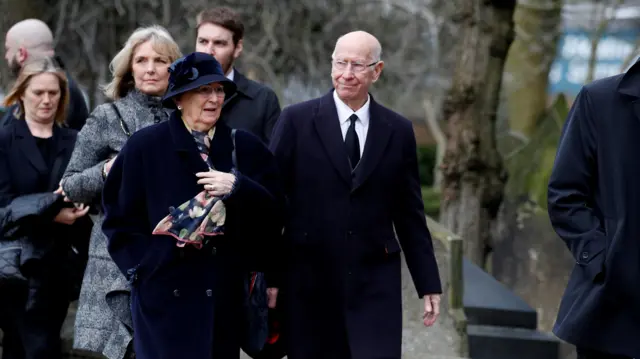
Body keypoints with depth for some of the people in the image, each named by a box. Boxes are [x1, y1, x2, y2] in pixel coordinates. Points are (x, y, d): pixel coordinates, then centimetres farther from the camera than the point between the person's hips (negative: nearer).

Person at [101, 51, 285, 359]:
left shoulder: (245, 146, 8)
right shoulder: (145, 146, 1)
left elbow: (274, 213, 2)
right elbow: (120, 216, 3)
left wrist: (238, 187, -14)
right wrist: (143, 264, -7)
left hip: (226, 293, 3)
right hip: (165, 291, -3)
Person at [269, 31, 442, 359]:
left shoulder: (398, 131, 7)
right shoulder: (296, 121, 0)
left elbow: (410, 215, 10)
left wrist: (428, 284, 9)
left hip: (376, 285, 1)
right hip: (309, 283, -1)